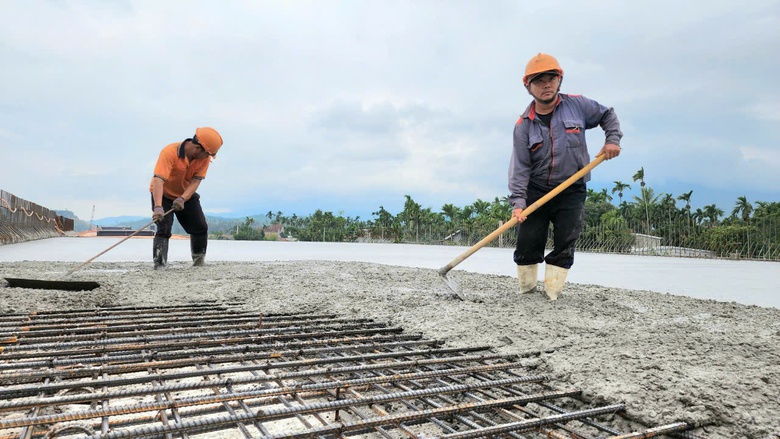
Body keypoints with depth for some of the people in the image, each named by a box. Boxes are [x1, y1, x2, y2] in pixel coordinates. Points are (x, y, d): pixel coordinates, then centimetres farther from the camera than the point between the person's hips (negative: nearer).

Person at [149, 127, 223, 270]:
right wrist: (158, 207, -53)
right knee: (164, 228, -18)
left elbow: (196, 181, -20)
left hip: (187, 195, 4)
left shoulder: (205, 157, -17)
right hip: (163, 195, -4)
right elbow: (158, 179, -41)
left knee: (201, 228, 0)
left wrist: (182, 199, -37)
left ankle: (199, 262, 18)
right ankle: (159, 265, -11)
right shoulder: (169, 152, -32)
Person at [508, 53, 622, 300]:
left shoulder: (577, 105, -2)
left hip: (571, 192, 1)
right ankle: (526, 291, 16)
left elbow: (607, 115, 15)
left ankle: (552, 293, 4)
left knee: (565, 245, -4)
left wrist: (613, 139, -4)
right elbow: (520, 167, -9)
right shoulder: (523, 125, -5)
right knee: (527, 244, -1)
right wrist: (518, 202, -19)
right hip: (536, 192, 0)